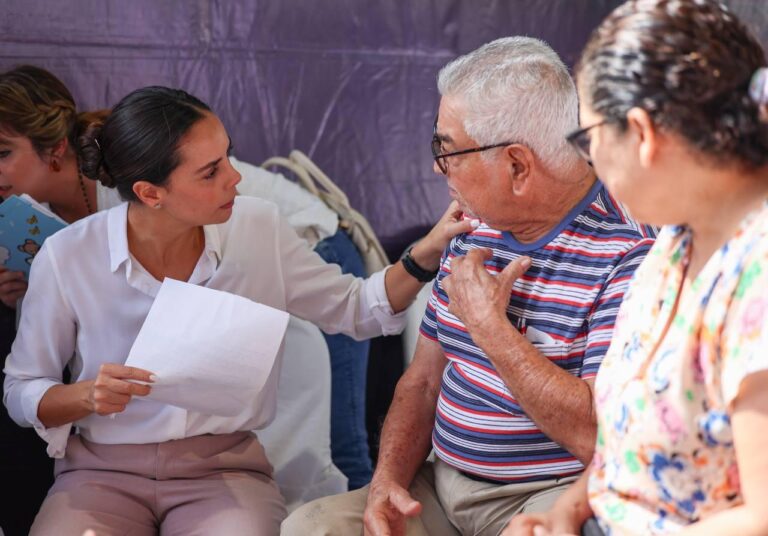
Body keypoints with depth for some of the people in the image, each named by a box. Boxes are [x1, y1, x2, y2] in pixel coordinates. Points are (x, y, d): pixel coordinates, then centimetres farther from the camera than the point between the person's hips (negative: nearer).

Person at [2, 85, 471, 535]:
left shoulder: (260, 229, -3)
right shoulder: (67, 259, -9)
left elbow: (355, 309, 9)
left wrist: (428, 253, -7)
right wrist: (86, 396, -18)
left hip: (226, 466, 1)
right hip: (105, 470, -1)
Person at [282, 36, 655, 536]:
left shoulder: (629, 252, -16)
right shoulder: (473, 236, 11)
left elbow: (603, 438, -24)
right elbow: (422, 381, 15)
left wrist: (488, 324, -18)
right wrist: (388, 478, -3)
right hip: (443, 489, 7)